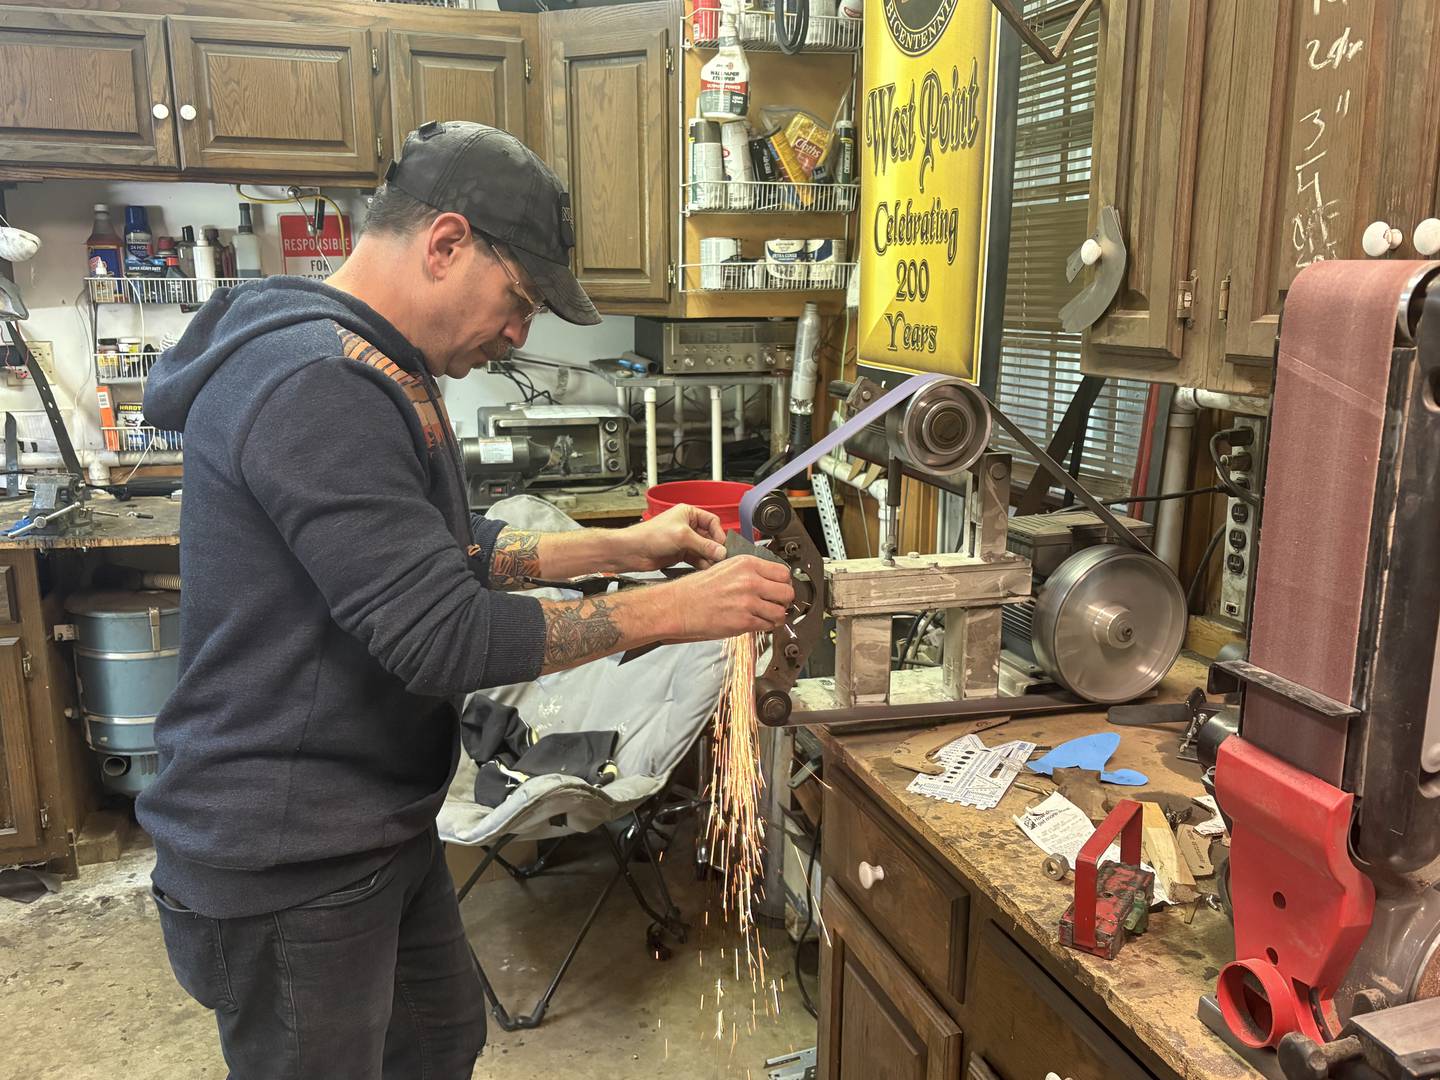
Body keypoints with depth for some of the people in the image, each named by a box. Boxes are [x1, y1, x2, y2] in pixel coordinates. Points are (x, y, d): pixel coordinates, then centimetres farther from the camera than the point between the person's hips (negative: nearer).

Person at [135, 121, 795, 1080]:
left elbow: (446, 553, 16)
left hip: (380, 825, 10)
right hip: (288, 866, -10)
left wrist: (624, 547, 8)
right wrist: (677, 609, -21)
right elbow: (443, 637, -27)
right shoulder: (317, 384, -25)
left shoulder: (373, 371, 10)